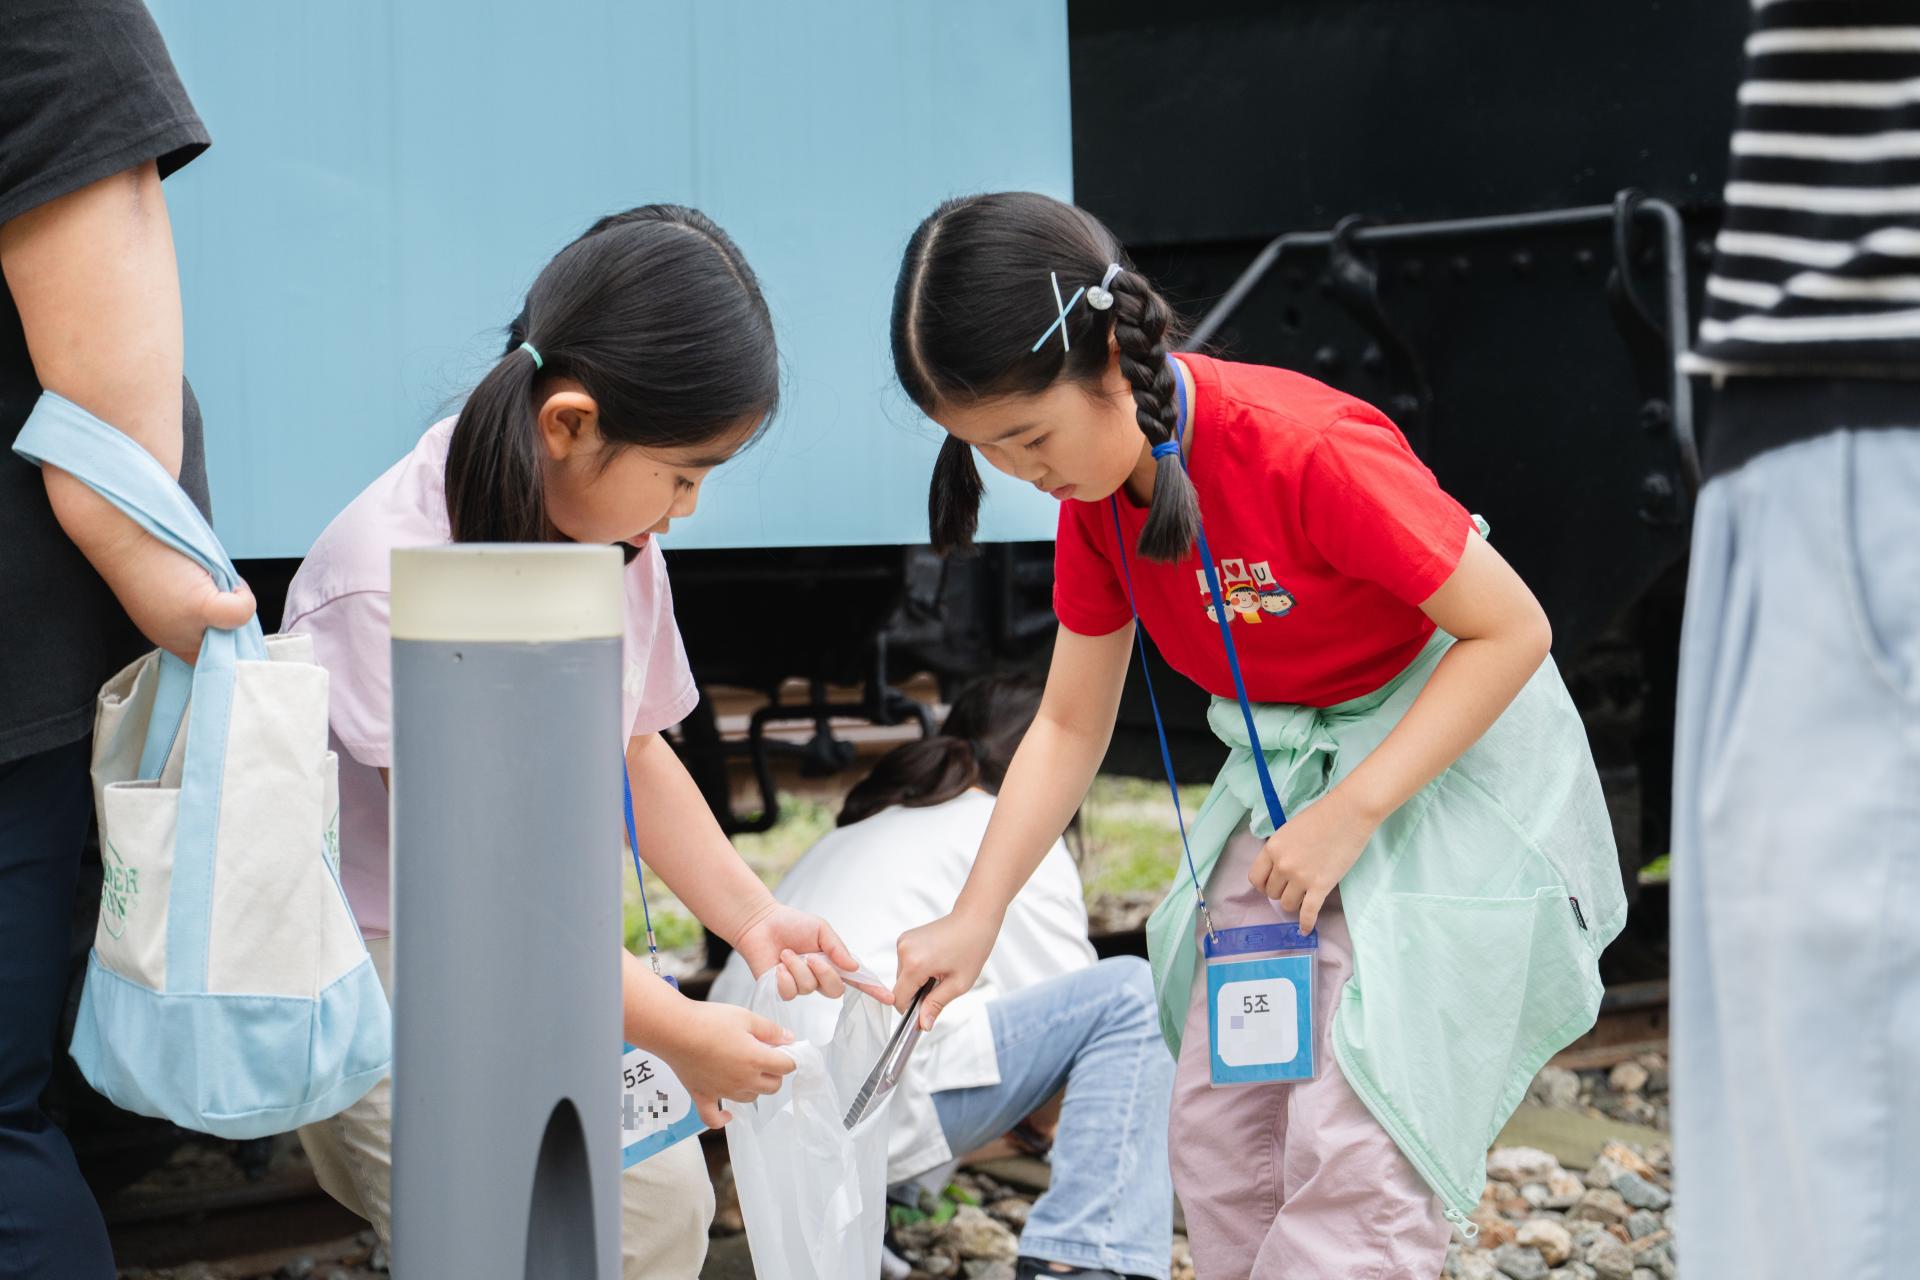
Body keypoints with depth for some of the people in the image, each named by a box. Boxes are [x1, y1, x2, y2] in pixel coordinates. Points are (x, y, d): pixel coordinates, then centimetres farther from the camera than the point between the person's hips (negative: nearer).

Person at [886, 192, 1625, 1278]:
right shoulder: (1095, 497, -6)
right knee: (1219, 1123, 5)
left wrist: (1348, 816, -25)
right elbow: (1070, 725, 2)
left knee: (1358, 1145, -14)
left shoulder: (1306, 451, -30)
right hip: (1285, 771, 8)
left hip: (1451, 756, -7)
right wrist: (975, 919, -8)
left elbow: (1512, 628, -24)